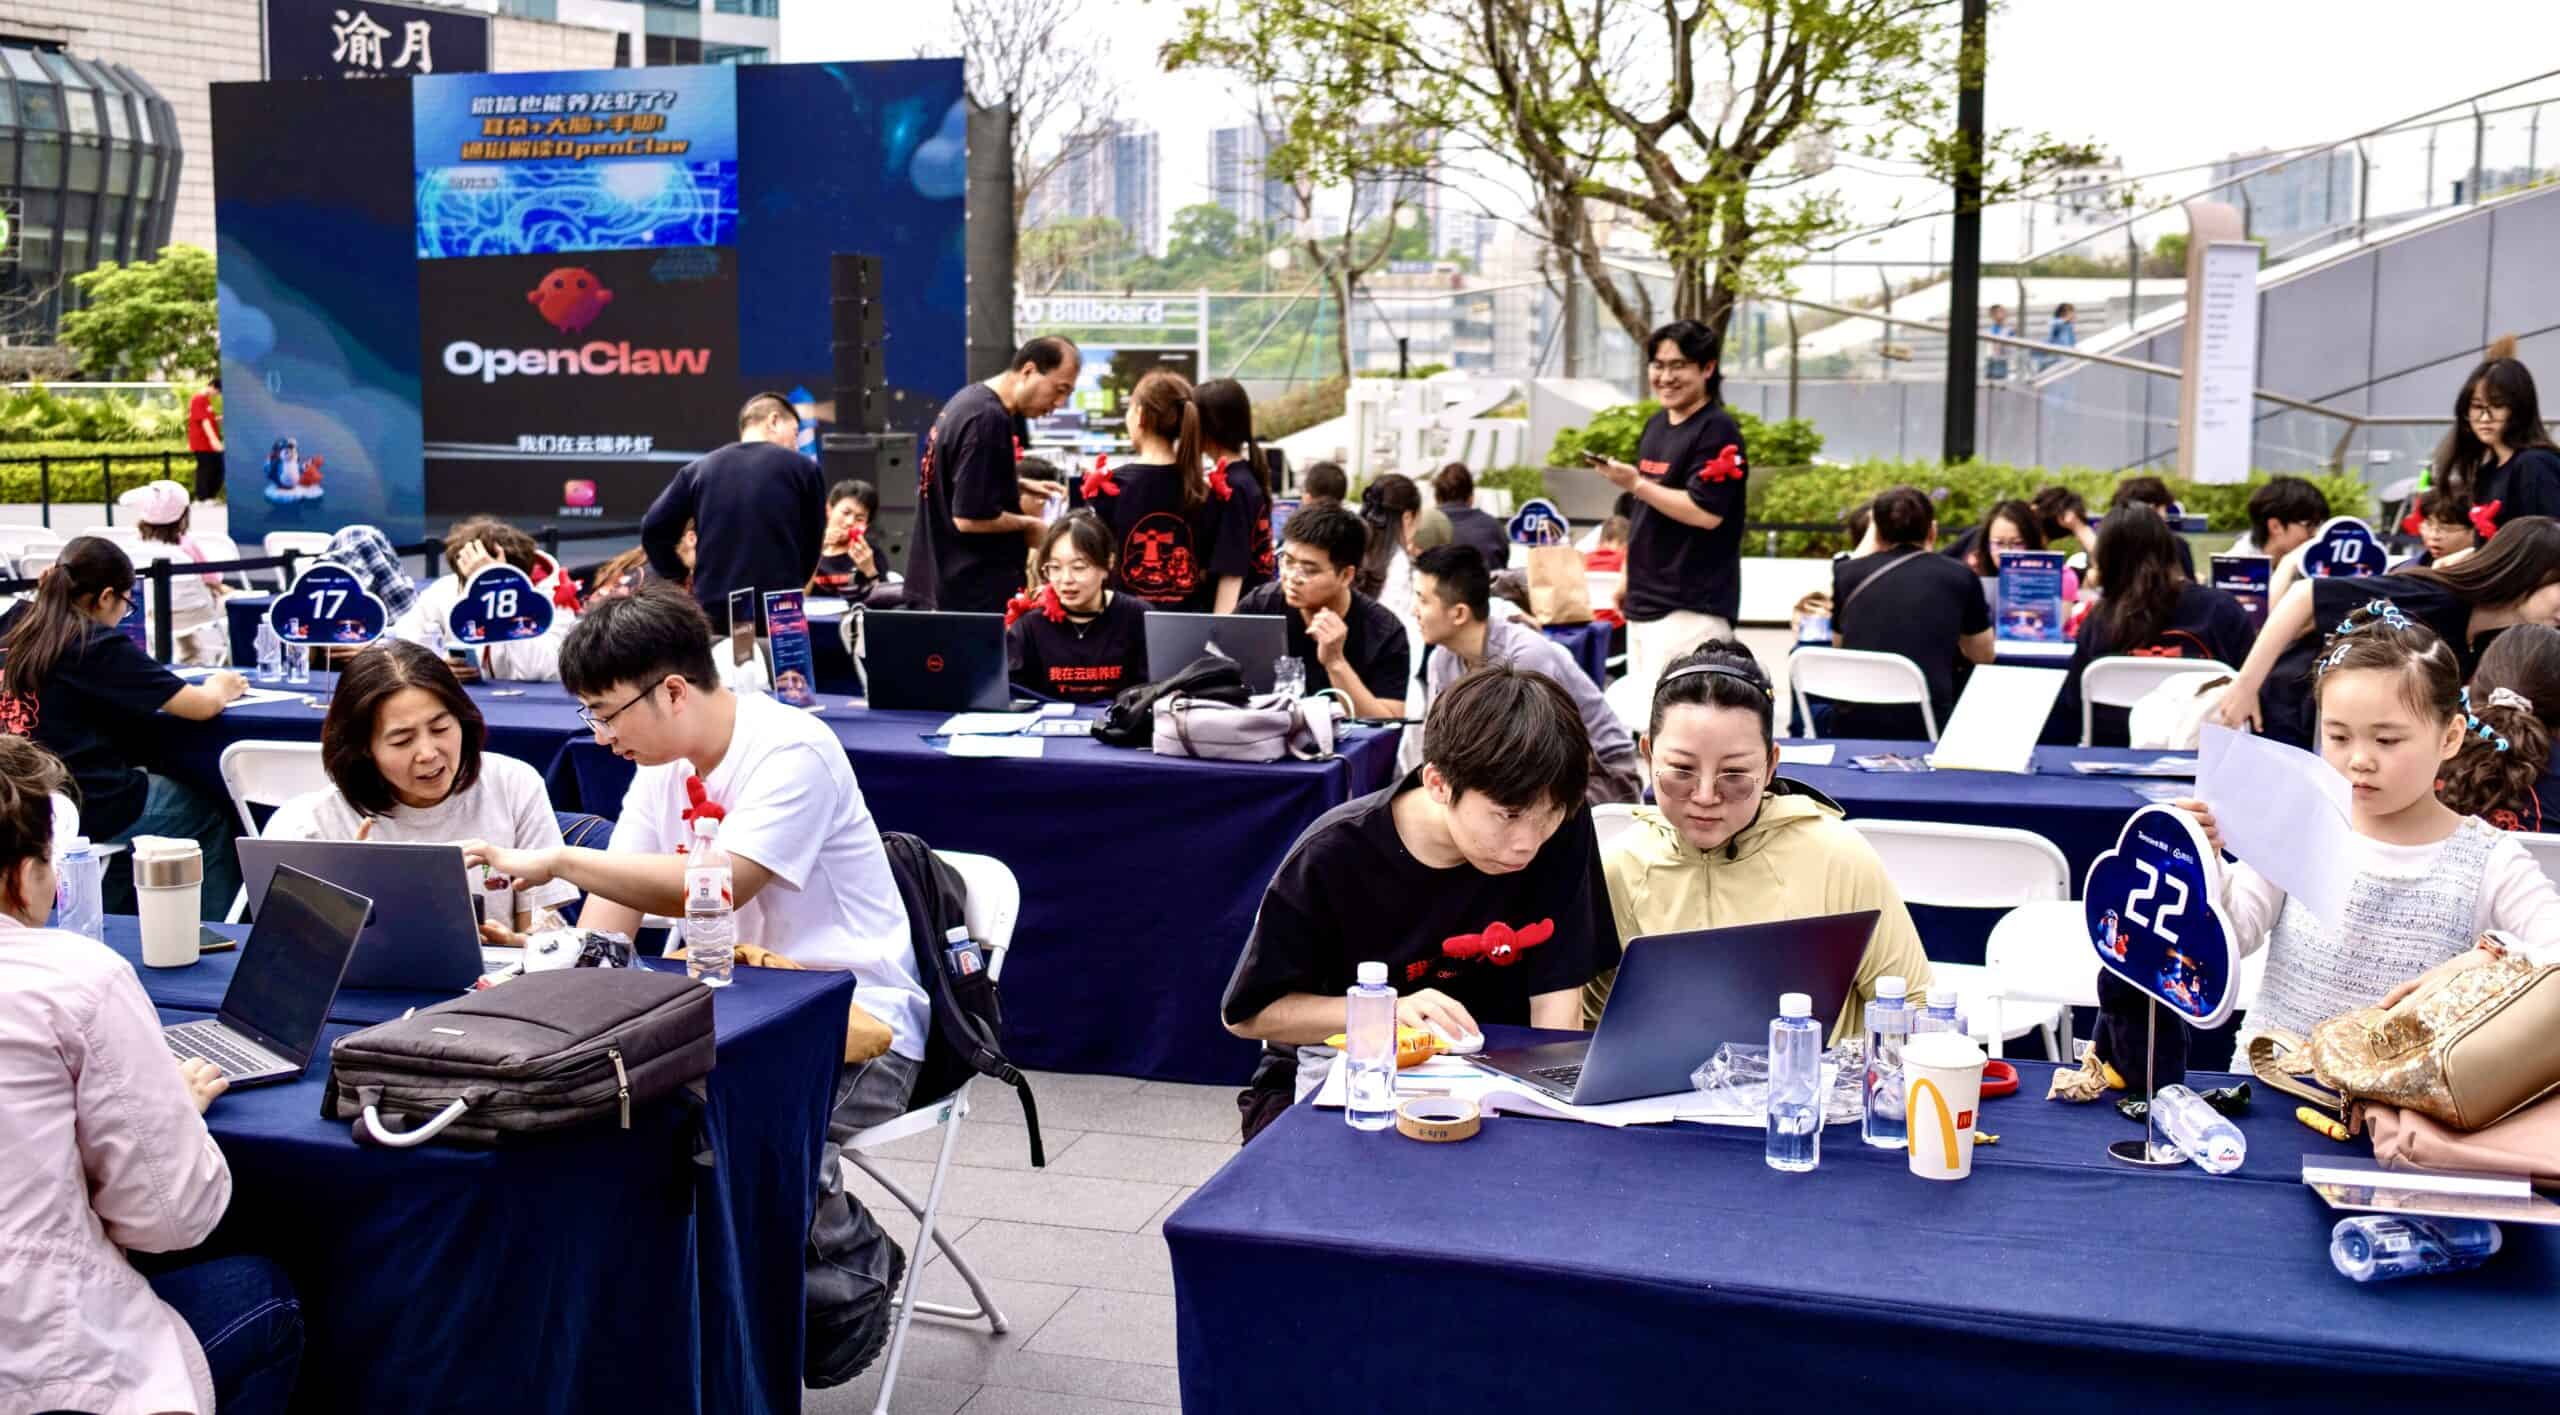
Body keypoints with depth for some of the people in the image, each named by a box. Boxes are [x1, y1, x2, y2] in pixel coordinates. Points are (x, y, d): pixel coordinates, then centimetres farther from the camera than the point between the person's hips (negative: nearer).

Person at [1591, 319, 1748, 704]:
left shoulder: (1717, 431, -11)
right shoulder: (1655, 426, 15)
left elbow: (1706, 513, -21)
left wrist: (1636, 483, -21)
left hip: (1691, 608, -9)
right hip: (1645, 602, 9)